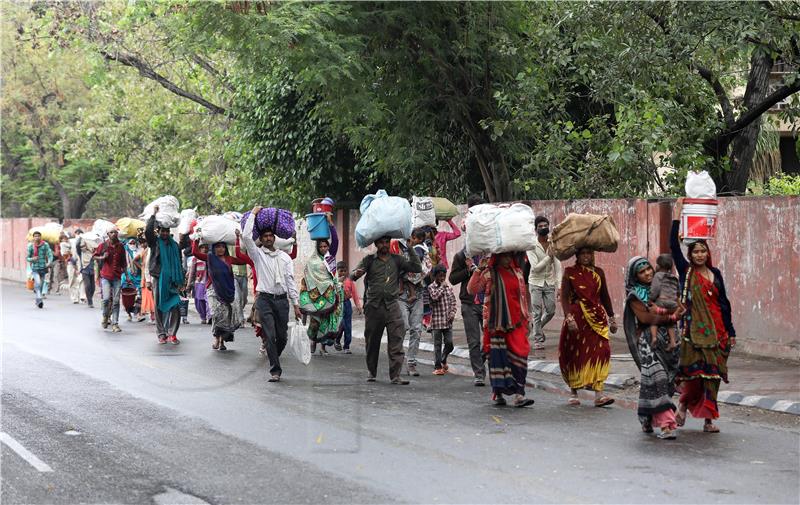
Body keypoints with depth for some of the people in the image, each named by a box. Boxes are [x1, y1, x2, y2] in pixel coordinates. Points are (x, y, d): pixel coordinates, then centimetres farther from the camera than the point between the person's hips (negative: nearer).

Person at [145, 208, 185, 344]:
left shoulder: (174, 245, 13)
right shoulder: (155, 242, 5)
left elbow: (179, 264, 15)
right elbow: (148, 231, -16)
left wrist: (180, 282, 10)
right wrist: (154, 215, -13)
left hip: (172, 280, 2)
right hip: (158, 279, -2)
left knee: (175, 306, -7)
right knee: (159, 306, 1)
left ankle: (172, 334, -1)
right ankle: (161, 334, 8)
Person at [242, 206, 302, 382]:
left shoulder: (284, 257, 14)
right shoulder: (257, 254, 7)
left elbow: (290, 280, 10)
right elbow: (246, 236, -8)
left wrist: (296, 304, 3)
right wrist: (253, 213, -1)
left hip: (282, 300, 3)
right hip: (265, 299, -3)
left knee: (282, 337, 6)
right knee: (270, 336, -9)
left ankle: (273, 359, 31)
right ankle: (275, 370, -6)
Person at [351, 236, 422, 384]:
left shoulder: (397, 260, 12)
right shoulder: (369, 260, 8)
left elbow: (417, 268, 4)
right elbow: (352, 276, -3)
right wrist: (356, 274, -27)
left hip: (392, 305, 0)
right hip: (373, 305, 0)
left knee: (396, 342, -9)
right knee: (372, 342, 7)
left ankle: (395, 375, -10)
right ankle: (372, 373, 22)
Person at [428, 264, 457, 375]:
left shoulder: (449, 287, 11)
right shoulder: (431, 287, -2)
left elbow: (453, 302, 14)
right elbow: (435, 296, -21)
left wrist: (453, 313, -1)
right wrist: (442, 286, -11)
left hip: (448, 321, 4)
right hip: (437, 320, -4)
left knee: (449, 343, 2)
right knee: (438, 345, 0)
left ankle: (443, 360, 28)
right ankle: (438, 366, 6)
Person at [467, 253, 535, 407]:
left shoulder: (518, 273, 14)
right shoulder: (489, 274, 0)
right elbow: (471, 289, -9)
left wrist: (526, 319, 17)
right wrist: (479, 270, -14)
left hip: (516, 322, 3)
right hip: (497, 323, -3)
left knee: (519, 356, -7)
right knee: (498, 356, 2)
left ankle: (518, 395, -9)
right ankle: (498, 393, 13)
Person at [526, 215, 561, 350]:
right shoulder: (532, 246, -8)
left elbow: (558, 265, -1)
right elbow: (535, 267, -14)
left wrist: (559, 285, -8)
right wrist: (548, 257, -19)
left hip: (549, 282, 3)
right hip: (536, 282, -3)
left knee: (551, 311, 4)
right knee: (537, 313, -2)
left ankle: (537, 326, 32)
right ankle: (538, 340, 7)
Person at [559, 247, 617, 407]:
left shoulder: (598, 272, 11)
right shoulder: (569, 272, 0)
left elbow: (605, 296, 18)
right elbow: (564, 296, -7)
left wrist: (611, 318, 18)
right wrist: (569, 317, -19)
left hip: (597, 317, 2)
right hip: (577, 317, -2)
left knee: (600, 351, -11)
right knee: (576, 354, 1)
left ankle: (598, 394, -15)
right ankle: (574, 393, 15)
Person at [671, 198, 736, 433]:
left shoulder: (715, 274, 13)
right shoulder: (686, 271, 4)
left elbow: (723, 303, 14)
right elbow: (674, 245, -7)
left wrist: (730, 332, 11)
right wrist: (677, 215, -10)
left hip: (716, 329, 3)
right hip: (694, 328, -3)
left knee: (712, 372, 2)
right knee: (693, 370, -8)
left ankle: (708, 419, 7)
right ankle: (684, 405, 16)